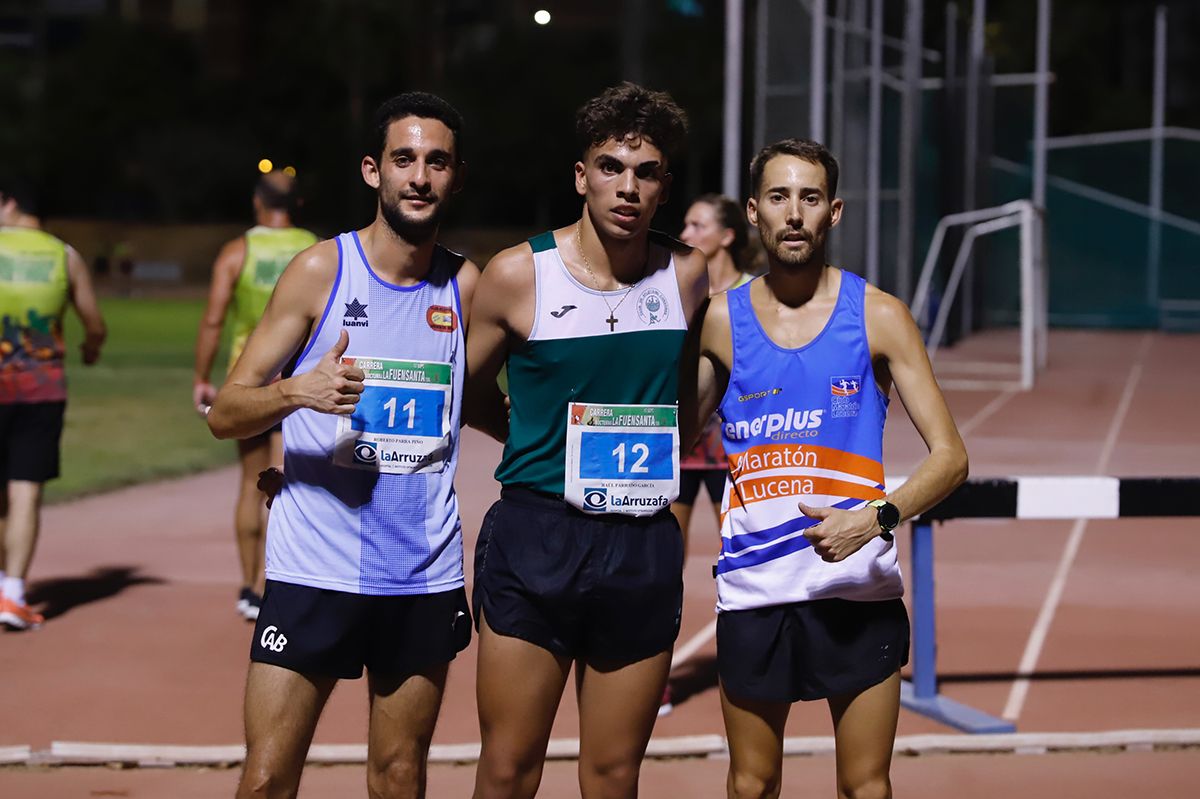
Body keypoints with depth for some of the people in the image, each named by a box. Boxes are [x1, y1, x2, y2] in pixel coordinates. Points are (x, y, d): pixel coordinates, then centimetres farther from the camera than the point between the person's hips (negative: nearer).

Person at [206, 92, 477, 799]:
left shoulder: (465, 285, 5)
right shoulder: (320, 271, -2)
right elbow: (225, 412, -3)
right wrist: (299, 391, -23)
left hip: (425, 575, 3)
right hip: (315, 571, -3)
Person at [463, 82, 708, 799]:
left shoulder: (687, 276, 3)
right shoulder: (520, 275, -5)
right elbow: (469, 393, 9)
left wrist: (658, 457, 11)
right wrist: (552, 445, 10)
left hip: (644, 549, 3)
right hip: (535, 538, -2)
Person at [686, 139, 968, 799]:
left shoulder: (878, 317, -2)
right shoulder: (720, 321, 4)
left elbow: (949, 456, -5)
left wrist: (877, 517, -21)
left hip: (857, 586, -1)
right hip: (752, 588, 1)